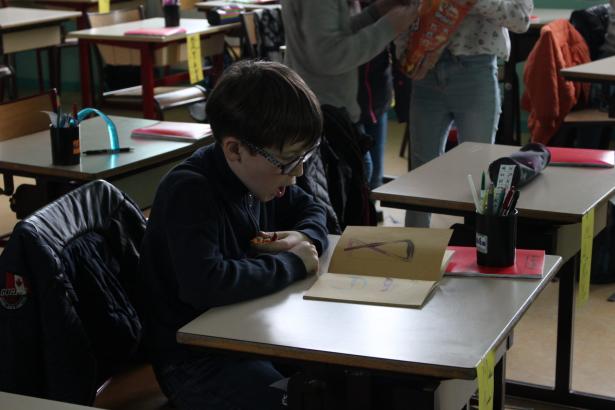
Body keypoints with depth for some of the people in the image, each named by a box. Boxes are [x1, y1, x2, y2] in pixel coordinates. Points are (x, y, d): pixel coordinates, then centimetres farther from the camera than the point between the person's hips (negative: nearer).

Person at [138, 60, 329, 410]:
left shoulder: (256, 174, 1)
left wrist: (307, 239, -6)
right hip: (194, 359, -8)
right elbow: (205, 283, -38)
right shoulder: (189, 193, -23)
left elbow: (311, 209, 18)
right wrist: (292, 263, -24)